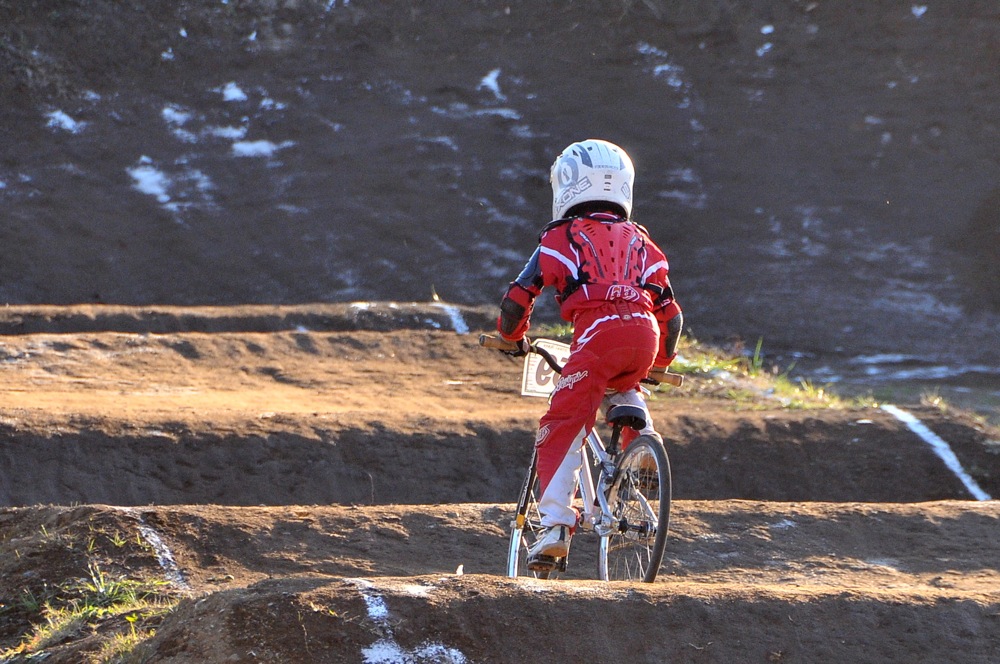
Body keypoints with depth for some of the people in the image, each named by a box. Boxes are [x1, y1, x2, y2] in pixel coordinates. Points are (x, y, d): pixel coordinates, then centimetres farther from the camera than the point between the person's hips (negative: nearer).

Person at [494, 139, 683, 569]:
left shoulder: (562, 237, 16)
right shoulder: (640, 240, 29)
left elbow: (518, 297, 13)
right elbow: (670, 313, 28)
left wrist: (513, 338, 33)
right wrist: (660, 364, 43)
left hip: (597, 333, -4)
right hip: (646, 335, 4)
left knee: (562, 429, 1)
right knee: (621, 387, 38)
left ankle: (555, 524, -11)